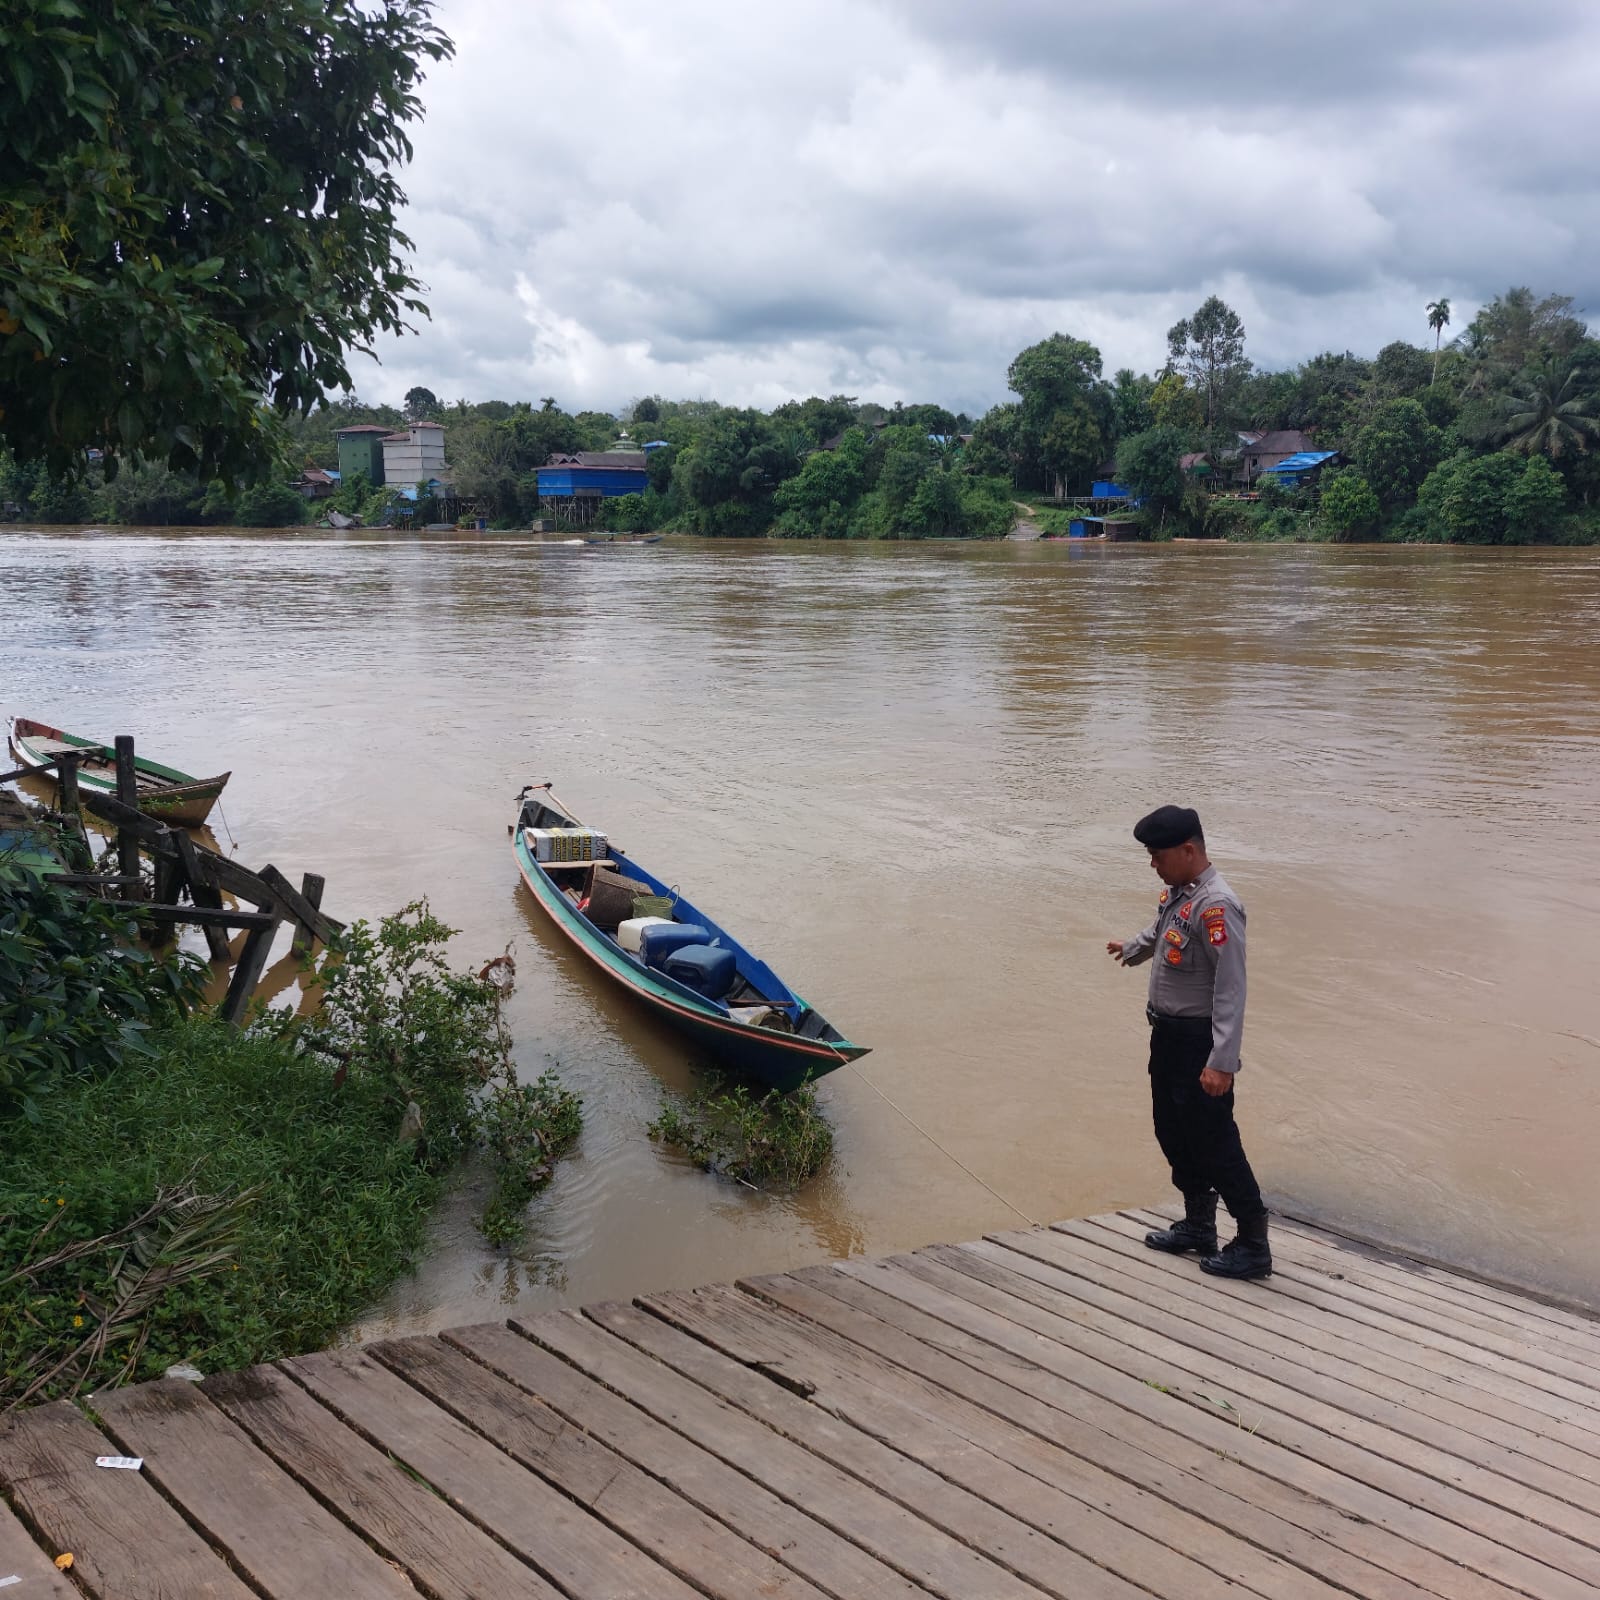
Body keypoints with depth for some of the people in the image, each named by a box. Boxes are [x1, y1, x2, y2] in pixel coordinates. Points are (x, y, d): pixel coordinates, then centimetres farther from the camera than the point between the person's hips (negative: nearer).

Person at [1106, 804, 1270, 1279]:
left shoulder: (1216, 906, -25)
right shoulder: (1176, 892, 5)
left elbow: (1231, 989, -27)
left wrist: (1221, 1062, -30)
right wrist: (1131, 947, 49)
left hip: (1199, 1040, -10)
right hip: (1167, 1033, 10)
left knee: (1214, 1142, -3)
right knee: (1173, 1133, 19)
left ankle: (1253, 1246, 9)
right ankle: (1198, 1226, 34)